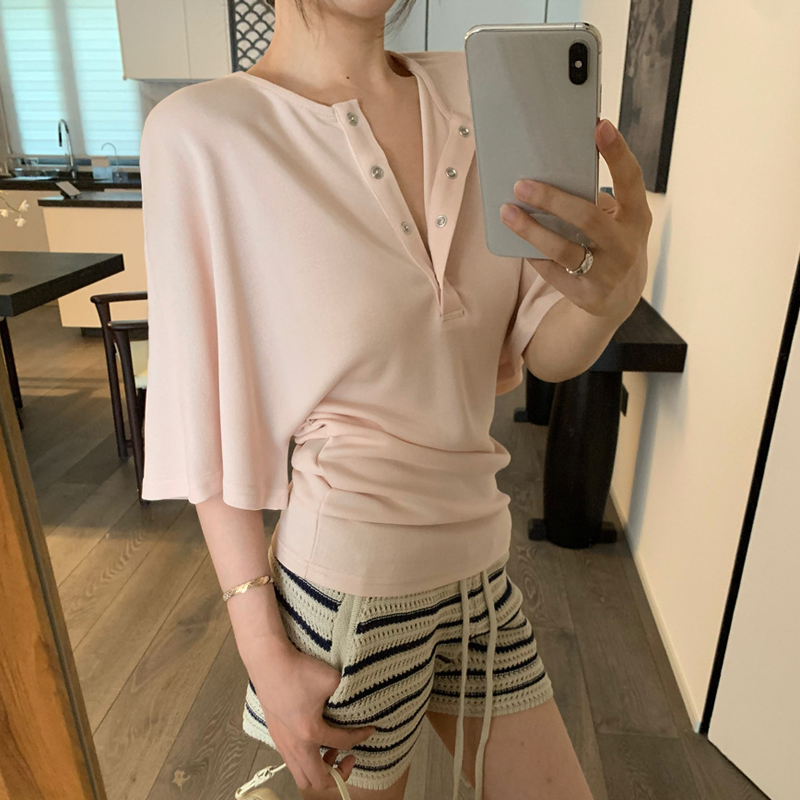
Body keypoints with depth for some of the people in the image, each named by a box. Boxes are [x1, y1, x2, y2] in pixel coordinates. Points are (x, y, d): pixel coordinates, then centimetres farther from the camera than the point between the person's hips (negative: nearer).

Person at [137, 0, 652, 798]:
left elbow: (544, 352, -2)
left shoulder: (474, 93, -1)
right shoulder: (203, 132, -13)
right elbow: (211, 419, -11)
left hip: (478, 565, 5)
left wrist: (614, 293, -24)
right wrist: (264, 650, -9)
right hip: (348, 588, -4)